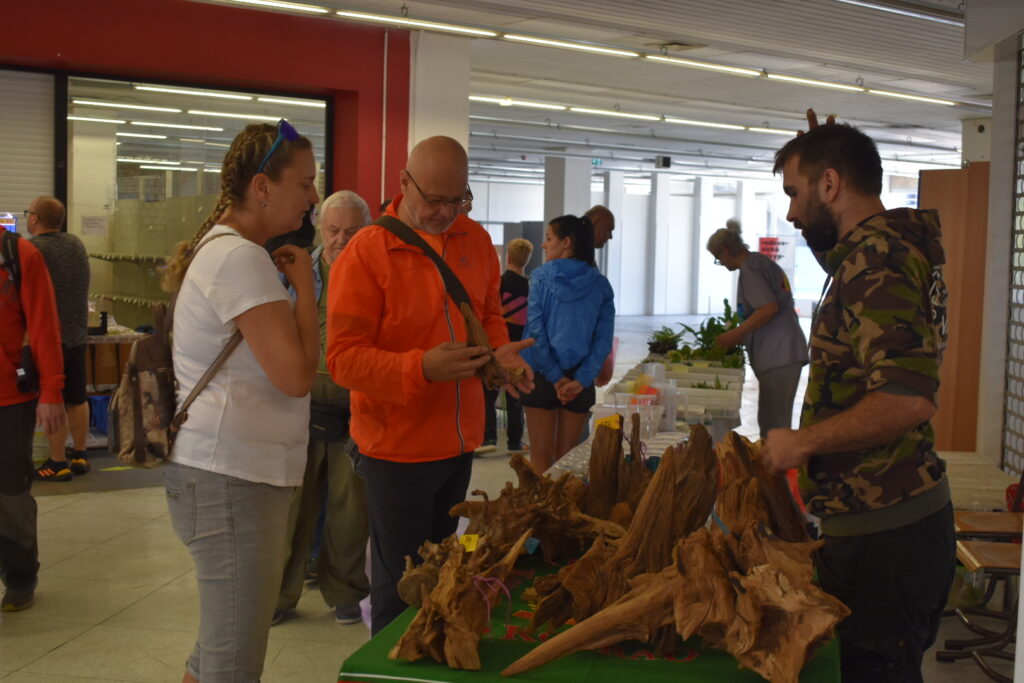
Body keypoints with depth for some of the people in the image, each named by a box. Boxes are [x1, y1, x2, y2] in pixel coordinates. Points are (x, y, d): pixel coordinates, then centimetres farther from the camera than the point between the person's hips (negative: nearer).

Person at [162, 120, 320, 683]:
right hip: (231, 481, -11)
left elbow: (280, 362, 19)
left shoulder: (226, 249, 15)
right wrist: (303, 284, -13)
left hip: (240, 473, 11)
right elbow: (296, 375, -22)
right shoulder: (240, 259, -16)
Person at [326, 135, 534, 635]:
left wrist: (500, 351, -4)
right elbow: (343, 359, -17)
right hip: (397, 448, -6)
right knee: (400, 588, 4)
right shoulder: (366, 252, -14)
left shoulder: (475, 239, 5)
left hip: (460, 442, 6)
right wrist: (422, 368, -31)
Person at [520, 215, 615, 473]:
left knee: (540, 458, 6)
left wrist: (555, 378, -10)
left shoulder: (540, 278, -6)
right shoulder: (600, 284, 1)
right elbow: (604, 338, -6)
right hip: (579, 377, 3)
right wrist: (582, 380, -8)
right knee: (567, 458, 13)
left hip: (542, 374, -2)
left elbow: (536, 332, -13)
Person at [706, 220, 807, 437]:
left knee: (773, 426, -8)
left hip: (777, 355, -10)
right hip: (785, 353, 10)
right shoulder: (762, 261, 20)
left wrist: (735, 334, -12)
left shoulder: (750, 267, -9)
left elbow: (769, 308, -19)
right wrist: (740, 337, 24)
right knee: (771, 422, 13)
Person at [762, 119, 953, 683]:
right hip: (886, 516, 10)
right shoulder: (892, 242, 12)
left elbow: (907, 400, -28)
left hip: (884, 531, -10)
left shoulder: (876, 259, -19)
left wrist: (803, 442, -18)